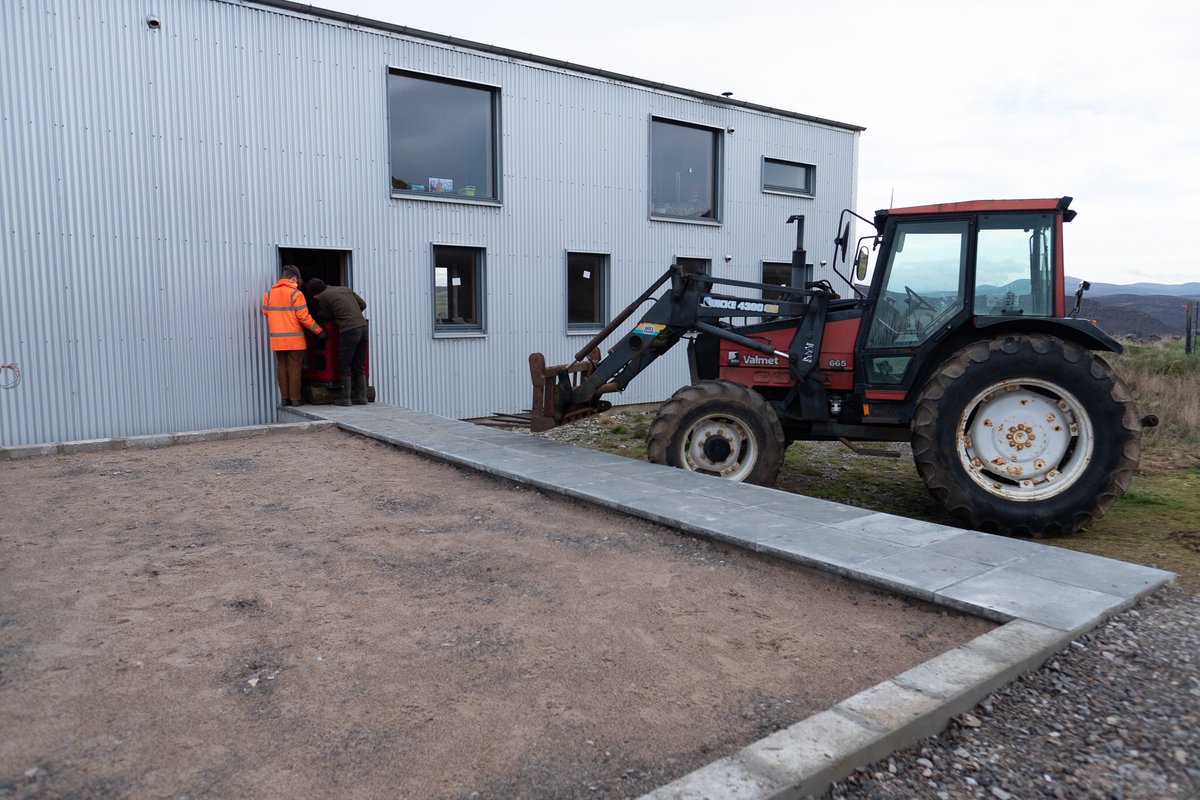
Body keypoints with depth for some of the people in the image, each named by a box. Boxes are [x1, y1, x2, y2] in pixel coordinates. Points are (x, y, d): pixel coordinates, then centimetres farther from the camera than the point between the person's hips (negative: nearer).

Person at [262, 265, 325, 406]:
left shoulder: (269, 293, 7)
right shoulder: (295, 293, -10)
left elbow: (265, 312, 14)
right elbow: (303, 316, -14)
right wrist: (319, 330, -8)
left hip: (276, 338, 5)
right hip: (294, 338, -5)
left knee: (281, 366, 12)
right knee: (294, 367, 1)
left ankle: (284, 398, 13)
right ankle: (295, 398, 2)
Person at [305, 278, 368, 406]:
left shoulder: (323, 297, 1)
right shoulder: (345, 289, 18)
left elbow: (326, 316, 12)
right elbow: (363, 304, 17)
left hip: (349, 331, -6)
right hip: (363, 327, 6)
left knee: (344, 368, 5)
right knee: (359, 367, 13)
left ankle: (345, 398, 6)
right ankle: (361, 396, 14)